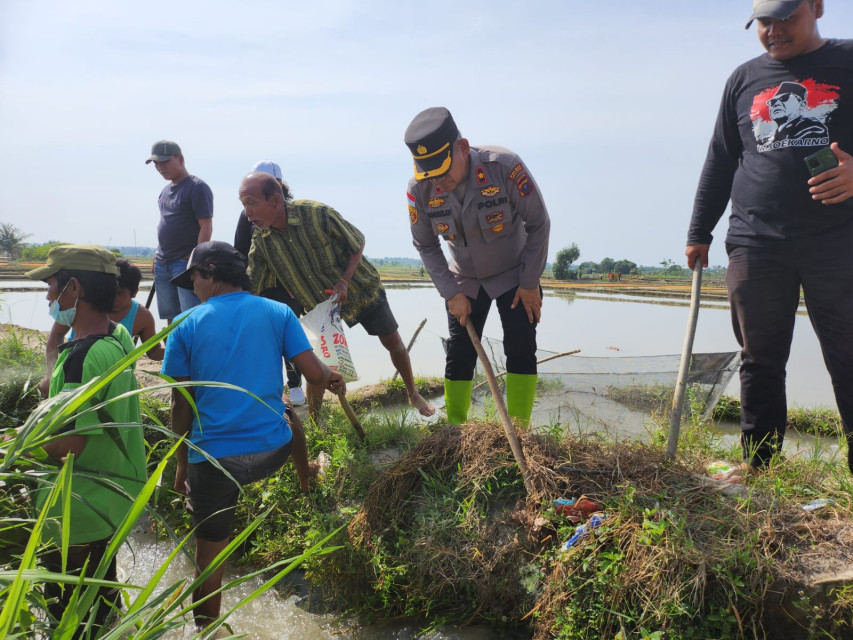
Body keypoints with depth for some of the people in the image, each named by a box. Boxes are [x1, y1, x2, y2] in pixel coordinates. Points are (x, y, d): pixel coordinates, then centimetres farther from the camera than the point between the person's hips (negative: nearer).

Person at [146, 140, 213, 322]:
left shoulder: (197, 187, -7)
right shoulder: (166, 190, 18)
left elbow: (206, 227, -14)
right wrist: (158, 256, 18)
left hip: (187, 262, -8)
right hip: (163, 264, 8)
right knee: (170, 315, 9)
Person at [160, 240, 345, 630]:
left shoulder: (186, 324, -4)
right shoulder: (278, 313, -1)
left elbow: (181, 405, -2)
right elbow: (314, 374, -6)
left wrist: (182, 463, 10)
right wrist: (333, 378, 18)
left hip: (213, 460, -2)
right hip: (271, 451, 3)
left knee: (208, 557, 14)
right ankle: (306, 478, 62)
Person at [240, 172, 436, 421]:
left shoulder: (318, 213, -29)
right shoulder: (260, 241, -16)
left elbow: (357, 243, -15)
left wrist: (344, 281, -26)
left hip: (358, 287, -2)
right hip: (319, 304, 2)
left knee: (392, 342, 7)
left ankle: (414, 395, 30)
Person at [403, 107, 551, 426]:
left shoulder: (505, 166, -31)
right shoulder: (420, 189, -22)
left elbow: (538, 224, -18)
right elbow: (426, 246, -5)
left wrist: (530, 283, -13)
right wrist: (451, 293, -11)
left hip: (515, 275, -2)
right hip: (464, 281, 2)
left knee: (521, 351, -7)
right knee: (458, 357, 1)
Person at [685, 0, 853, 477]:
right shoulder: (744, 79, 15)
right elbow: (719, 161, 18)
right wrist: (700, 232, 15)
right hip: (755, 247, 3)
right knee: (760, 363, 6)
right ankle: (757, 464, 15)